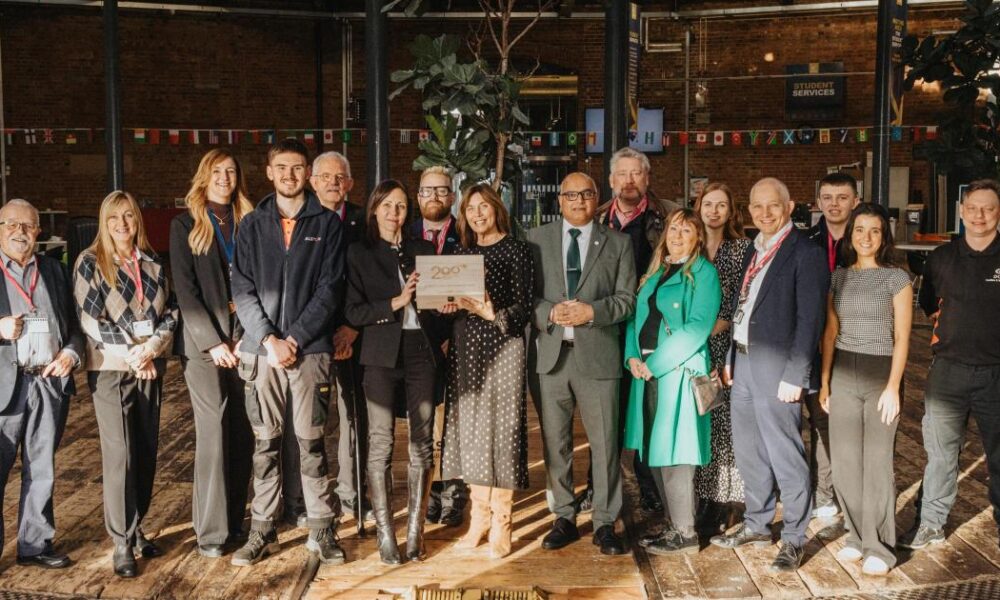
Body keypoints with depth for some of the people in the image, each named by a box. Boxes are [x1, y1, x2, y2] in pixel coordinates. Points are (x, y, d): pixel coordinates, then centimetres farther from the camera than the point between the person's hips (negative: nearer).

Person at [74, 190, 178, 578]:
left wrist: (149, 348, -10)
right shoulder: (90, 263, -2)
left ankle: (135, 527, 22)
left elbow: (170, 312, 7)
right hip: (111, 369, -4)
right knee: (119, 454, -5)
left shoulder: (153, 264, 10)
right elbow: (89, 318, -8)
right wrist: (130, 354, -13)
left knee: (147, 451, 8)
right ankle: (122, 541, 3)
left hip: (151, 367, 4)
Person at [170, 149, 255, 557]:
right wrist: (213, 341, -10)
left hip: (243, 339, 3)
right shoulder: (185, 226, 5)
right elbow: (185, 289, -2)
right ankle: (210, 531, 0)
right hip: (203, 341, -3)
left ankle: (235, 519, 14)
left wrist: (243, 337, -6)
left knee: (242, 431, 3)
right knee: (213, 430, -6)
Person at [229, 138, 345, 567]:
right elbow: (243, 290, 4)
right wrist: (269, 339, -9)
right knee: (266, 443, 6)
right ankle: (262, 531, 15)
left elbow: (328, 288, -1)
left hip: (310, 348, -1)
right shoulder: (252, 225, 11)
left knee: (311, 443, 2)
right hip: (263, 349, 2)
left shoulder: (327, 223, 6)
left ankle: (321, 530, 12)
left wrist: (294, 338, -9)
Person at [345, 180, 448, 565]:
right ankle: (385, 534, 5)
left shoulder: (424, 250, 13)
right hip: (382, 354, -3)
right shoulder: (360, 254, 5)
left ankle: (415, 531, 13)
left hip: (422, 351, 3)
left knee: (422, 442, 4)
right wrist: (396, 302, -13)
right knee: (381, 442, -5)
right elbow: (353, 312, -3)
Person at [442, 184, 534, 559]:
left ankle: (500, 524, 6)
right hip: (466, 347, 5)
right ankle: (479, 516, 18)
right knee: (470, 429, 6)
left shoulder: (515, 250, -2)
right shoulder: (462, 252, 14)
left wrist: (492, 314, -22)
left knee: (501, 429, -4)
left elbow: (524, 308, -7)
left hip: (503, 346, -5)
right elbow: (452, 301, 16)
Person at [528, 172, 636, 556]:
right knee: (555, 444, 8)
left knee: (604, 444, 2)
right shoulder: (537, 239, 9)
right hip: (550, 354, 1)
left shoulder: (618, 243, 7)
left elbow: (626, 299, 2)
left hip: (597, 355, -1)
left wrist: (591, 311, -14)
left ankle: (605, 524, 14)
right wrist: (550, 313, -13)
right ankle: (564, 519, 22)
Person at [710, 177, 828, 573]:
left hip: (776, 370, -8)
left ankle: (793, 538, 15)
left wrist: (795, 376, -18)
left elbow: (810, 319, -15)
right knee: (748, 452, 17)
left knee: (785, 456, 1)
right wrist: (731, 358, 12)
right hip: (744, 364, 8)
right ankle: (757, 524, 32)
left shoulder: (805, 254, -11)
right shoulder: (754, 251, 13)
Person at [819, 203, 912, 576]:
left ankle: (879, 547, 11)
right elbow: (830, 332, 11)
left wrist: (892, 387, -11)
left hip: (880, 374, -3)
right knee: (845, 460, 4)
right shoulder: (839, 278, 9)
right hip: (843, 375, 4)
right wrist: (824, 381, 7)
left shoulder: (897, 279, -1)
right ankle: (857, 535, 20)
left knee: (877, 462, 0)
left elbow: (901, 338, -4)